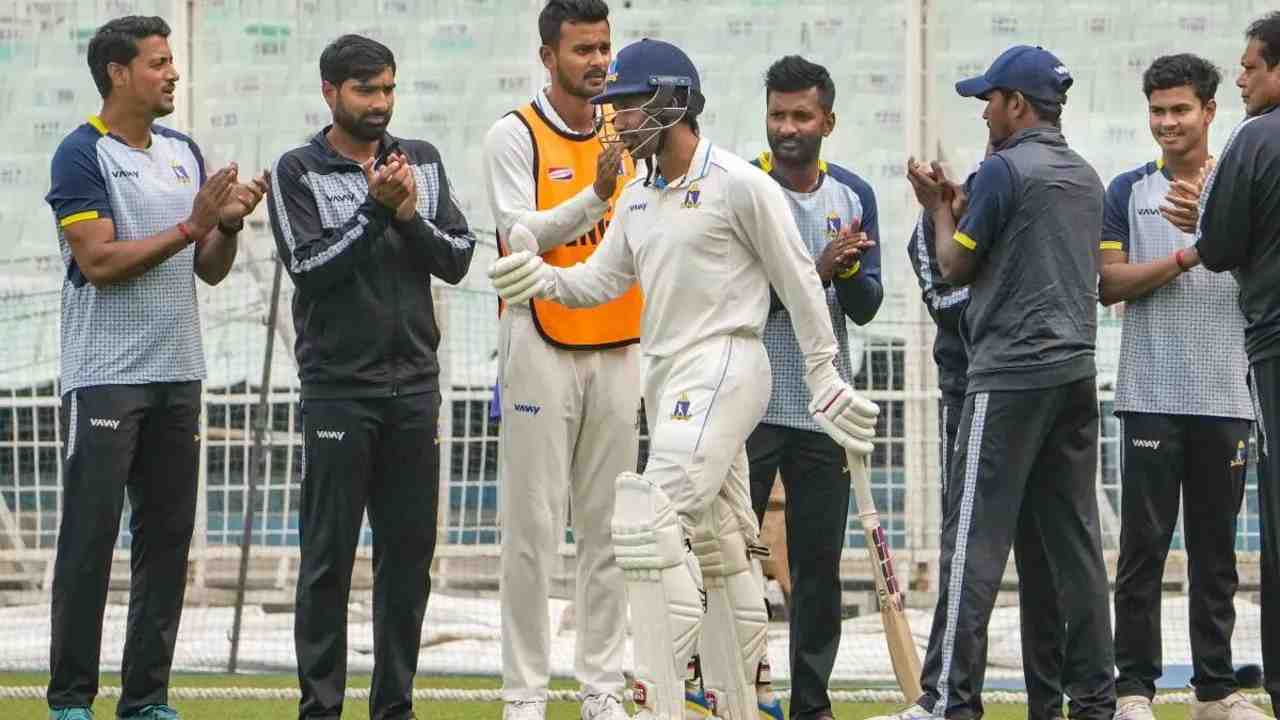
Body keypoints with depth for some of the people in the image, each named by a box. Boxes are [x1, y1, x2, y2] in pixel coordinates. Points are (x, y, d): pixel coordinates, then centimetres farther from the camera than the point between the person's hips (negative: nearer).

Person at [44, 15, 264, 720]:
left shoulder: (184, 152, 14)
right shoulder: (82, 155, -7)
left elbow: (209, 270, 16)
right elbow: (99, 261, -16)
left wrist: (229, 223, -4)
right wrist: (191, 225, -16)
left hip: (177, 374, 7)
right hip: (105, 377, -7)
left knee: (168, 536, 7)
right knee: (90, 536, -5)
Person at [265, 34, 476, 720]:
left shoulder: (422, 161, 11)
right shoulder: (298, 172, -1)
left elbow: (458, 259, 4)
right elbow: (309, 265, -11)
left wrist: (410, 216, -12)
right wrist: (376, 209, -17)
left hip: (414, 383, 4)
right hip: (338, 386, -4)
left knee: (409, 551, 5)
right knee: (328, 553, -3)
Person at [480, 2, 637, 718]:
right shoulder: (515, 136, -4)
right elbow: (521, 236, -14)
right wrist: (594, 195, -25)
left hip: (619, 347, 5)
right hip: (541, 344, -4)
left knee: (609, 526, 6)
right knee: (533, 525, -4)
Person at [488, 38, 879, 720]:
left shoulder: (740, 185, -10)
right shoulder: (639, 198, 14)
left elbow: (798, 282, -6)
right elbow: (599, 280, 13)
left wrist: (824, 379, -3)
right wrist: (545, 278, -8)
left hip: (724, 365, -9)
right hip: (668, 380, 9)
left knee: (651, 523, -21)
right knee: (715, 549, 13)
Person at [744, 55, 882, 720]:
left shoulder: (853, 196, 7)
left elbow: (865, 307, 2)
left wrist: (849, 270, -20)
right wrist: (816, 271, -22)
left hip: (824, 408, 3)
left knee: (820, 560, 5)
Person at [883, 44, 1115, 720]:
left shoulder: (1004, 169, -9)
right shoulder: (1086, 178, 15)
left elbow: (955, 266, -5)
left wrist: (938, 207, 14)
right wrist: (957, 203, 23)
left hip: (1010, 377, -8)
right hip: (1077, 372, 8)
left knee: (975, 537, -7)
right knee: (1075, 539, 8)